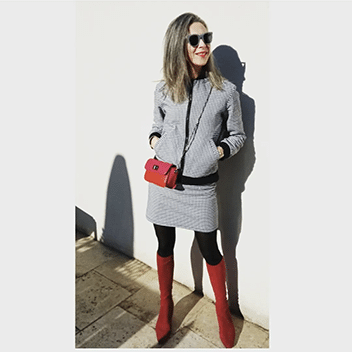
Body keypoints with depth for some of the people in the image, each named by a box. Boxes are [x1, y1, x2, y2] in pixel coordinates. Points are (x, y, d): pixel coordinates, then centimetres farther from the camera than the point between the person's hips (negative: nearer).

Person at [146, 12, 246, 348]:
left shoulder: (225, 91, -3)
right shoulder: (163, 89, 3)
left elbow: (237, 136, 5)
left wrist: (217, 151, -12)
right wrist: (155, 141, -4)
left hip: (200, 186, -2)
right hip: (163, 181, 3)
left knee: (209, 249, 10)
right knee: (165, 246, 16)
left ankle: (222, 310, 37)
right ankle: (165, 305, 41)